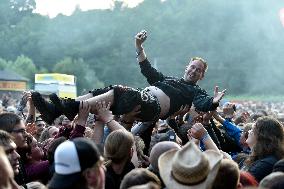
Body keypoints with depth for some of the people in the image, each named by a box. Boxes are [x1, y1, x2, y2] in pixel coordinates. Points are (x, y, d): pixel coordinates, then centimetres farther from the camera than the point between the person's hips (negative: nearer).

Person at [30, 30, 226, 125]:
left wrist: (215, 101, -26)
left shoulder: (196, 91, 19)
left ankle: (74, 108, -46)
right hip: (142, 98, 7)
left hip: (153, 107, -7)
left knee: (118, 91, -31)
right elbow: (147, 69, 37)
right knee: (102, 90, -14)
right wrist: (139, 47, 30)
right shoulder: (168, 79, 38)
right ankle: (55, 109, -28)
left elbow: (203, 104, -3)